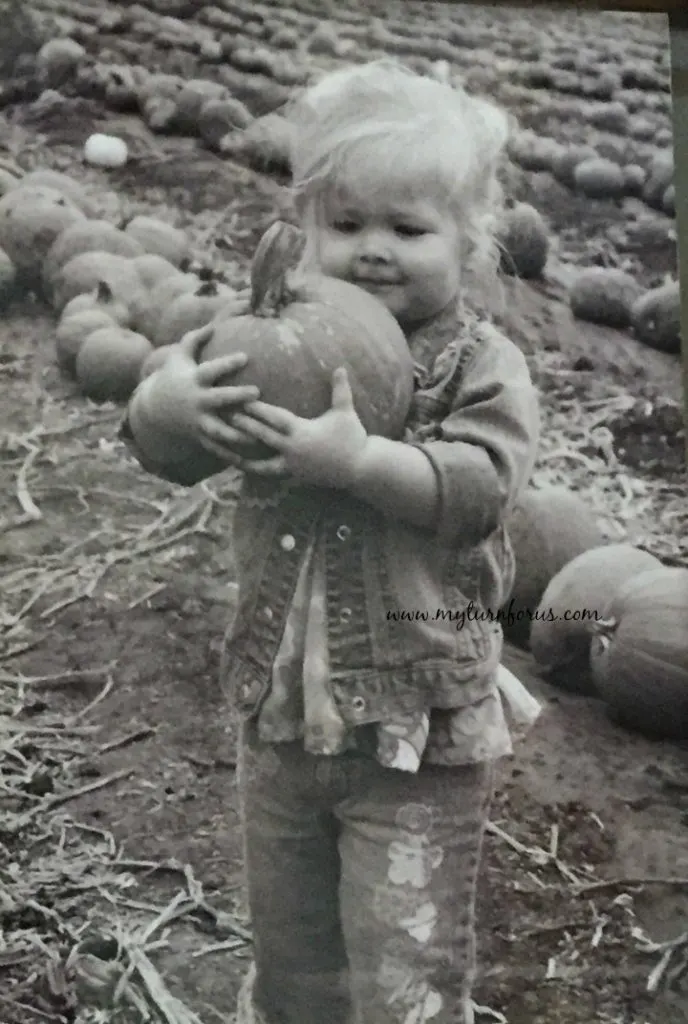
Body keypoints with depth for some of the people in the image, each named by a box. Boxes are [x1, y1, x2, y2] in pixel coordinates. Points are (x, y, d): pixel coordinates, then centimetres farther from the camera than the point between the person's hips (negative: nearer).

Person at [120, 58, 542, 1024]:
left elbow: (479, 484, -25)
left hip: (420, 725, -4)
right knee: (288, 937, 24)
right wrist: (172, 404, -27)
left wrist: (358, 460, -39)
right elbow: (159, 444, -3)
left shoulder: (482, 364, -10)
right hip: (282, 706, 4)